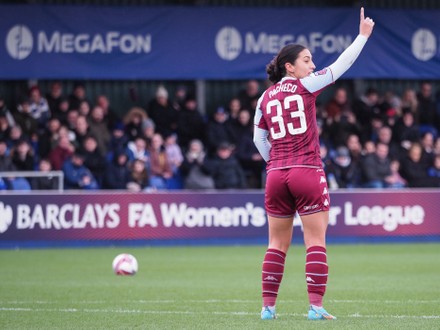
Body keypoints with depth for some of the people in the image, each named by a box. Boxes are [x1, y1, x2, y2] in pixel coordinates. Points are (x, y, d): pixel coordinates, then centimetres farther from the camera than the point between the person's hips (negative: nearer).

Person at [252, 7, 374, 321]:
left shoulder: (265, 98, 11)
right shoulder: (305, 86, -3)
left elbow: (259, 139, 12)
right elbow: (341, 64, 2)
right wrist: (363, 35, 10)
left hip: (276, 175, 5)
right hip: (308, 173, -5)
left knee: (277, 244, 10)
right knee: (316, 241, -2)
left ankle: (268, 306, 9)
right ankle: (316, 306, -7)